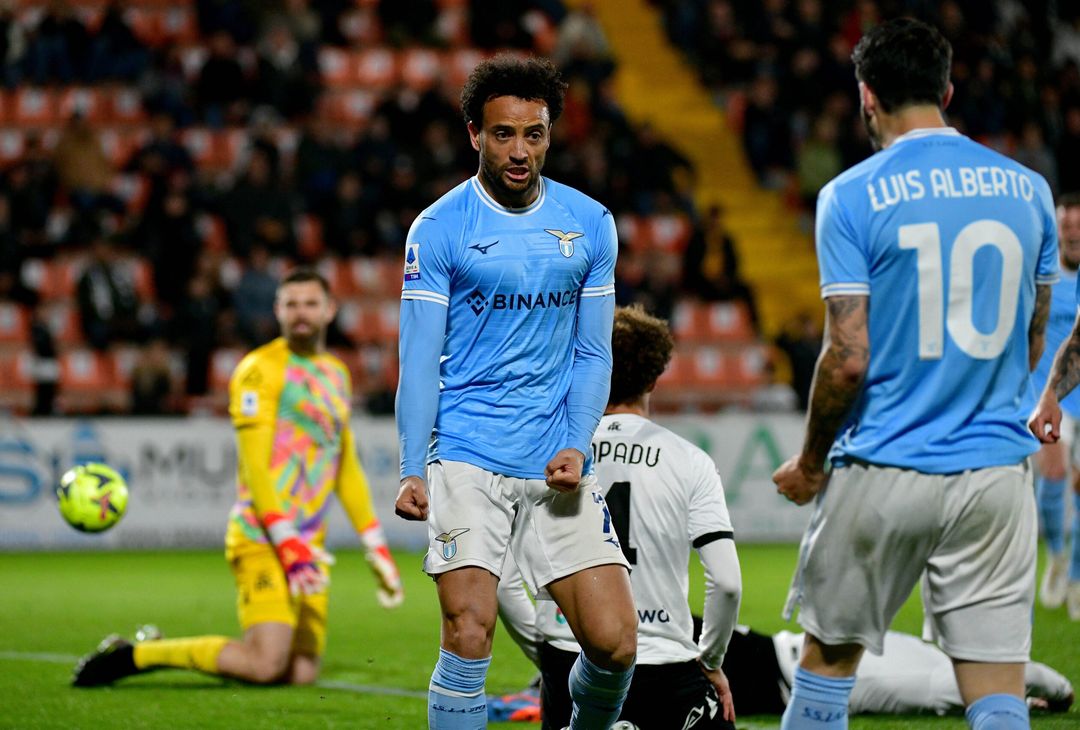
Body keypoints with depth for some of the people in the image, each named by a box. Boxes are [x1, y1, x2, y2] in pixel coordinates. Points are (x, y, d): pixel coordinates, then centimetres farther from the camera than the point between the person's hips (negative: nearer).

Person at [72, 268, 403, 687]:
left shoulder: (336, 374, 19)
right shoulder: (261, 369, -5)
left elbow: (347, 470, 26)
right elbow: (255, 464, -13)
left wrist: (377, 548, 20)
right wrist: (288, 545, -22)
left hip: (308, 548, 8)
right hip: (264, 542, -8)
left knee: (303, 673, -2)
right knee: (265, 665, -22)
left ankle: (161, 650, 13)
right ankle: (132, 656, -7)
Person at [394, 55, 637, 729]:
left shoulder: (590, 225, 7)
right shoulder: (438, 229, -1)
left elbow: (594, 353, 11)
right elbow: (420, 361, -2)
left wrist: (577, 447, -4)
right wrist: (413, 470, -12)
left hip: (559, 469, 3)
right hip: (467, 460, -3)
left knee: (615, 642, -4)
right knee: (469, 635, -16)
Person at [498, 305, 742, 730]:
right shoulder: (689, 461, -1)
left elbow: (501, 581, -1)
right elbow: (726, 582, -7)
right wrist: (710, 661, 10)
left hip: (568, 665, 2)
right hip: (665, 671, -2)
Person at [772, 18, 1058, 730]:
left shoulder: (851, 197, -7)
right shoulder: (1027, 190, 6)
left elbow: (848, 359, -11)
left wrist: (810, 463, 4)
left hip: (884, 471, -3)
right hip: (997, 469, 3)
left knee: (828, 663, 14)